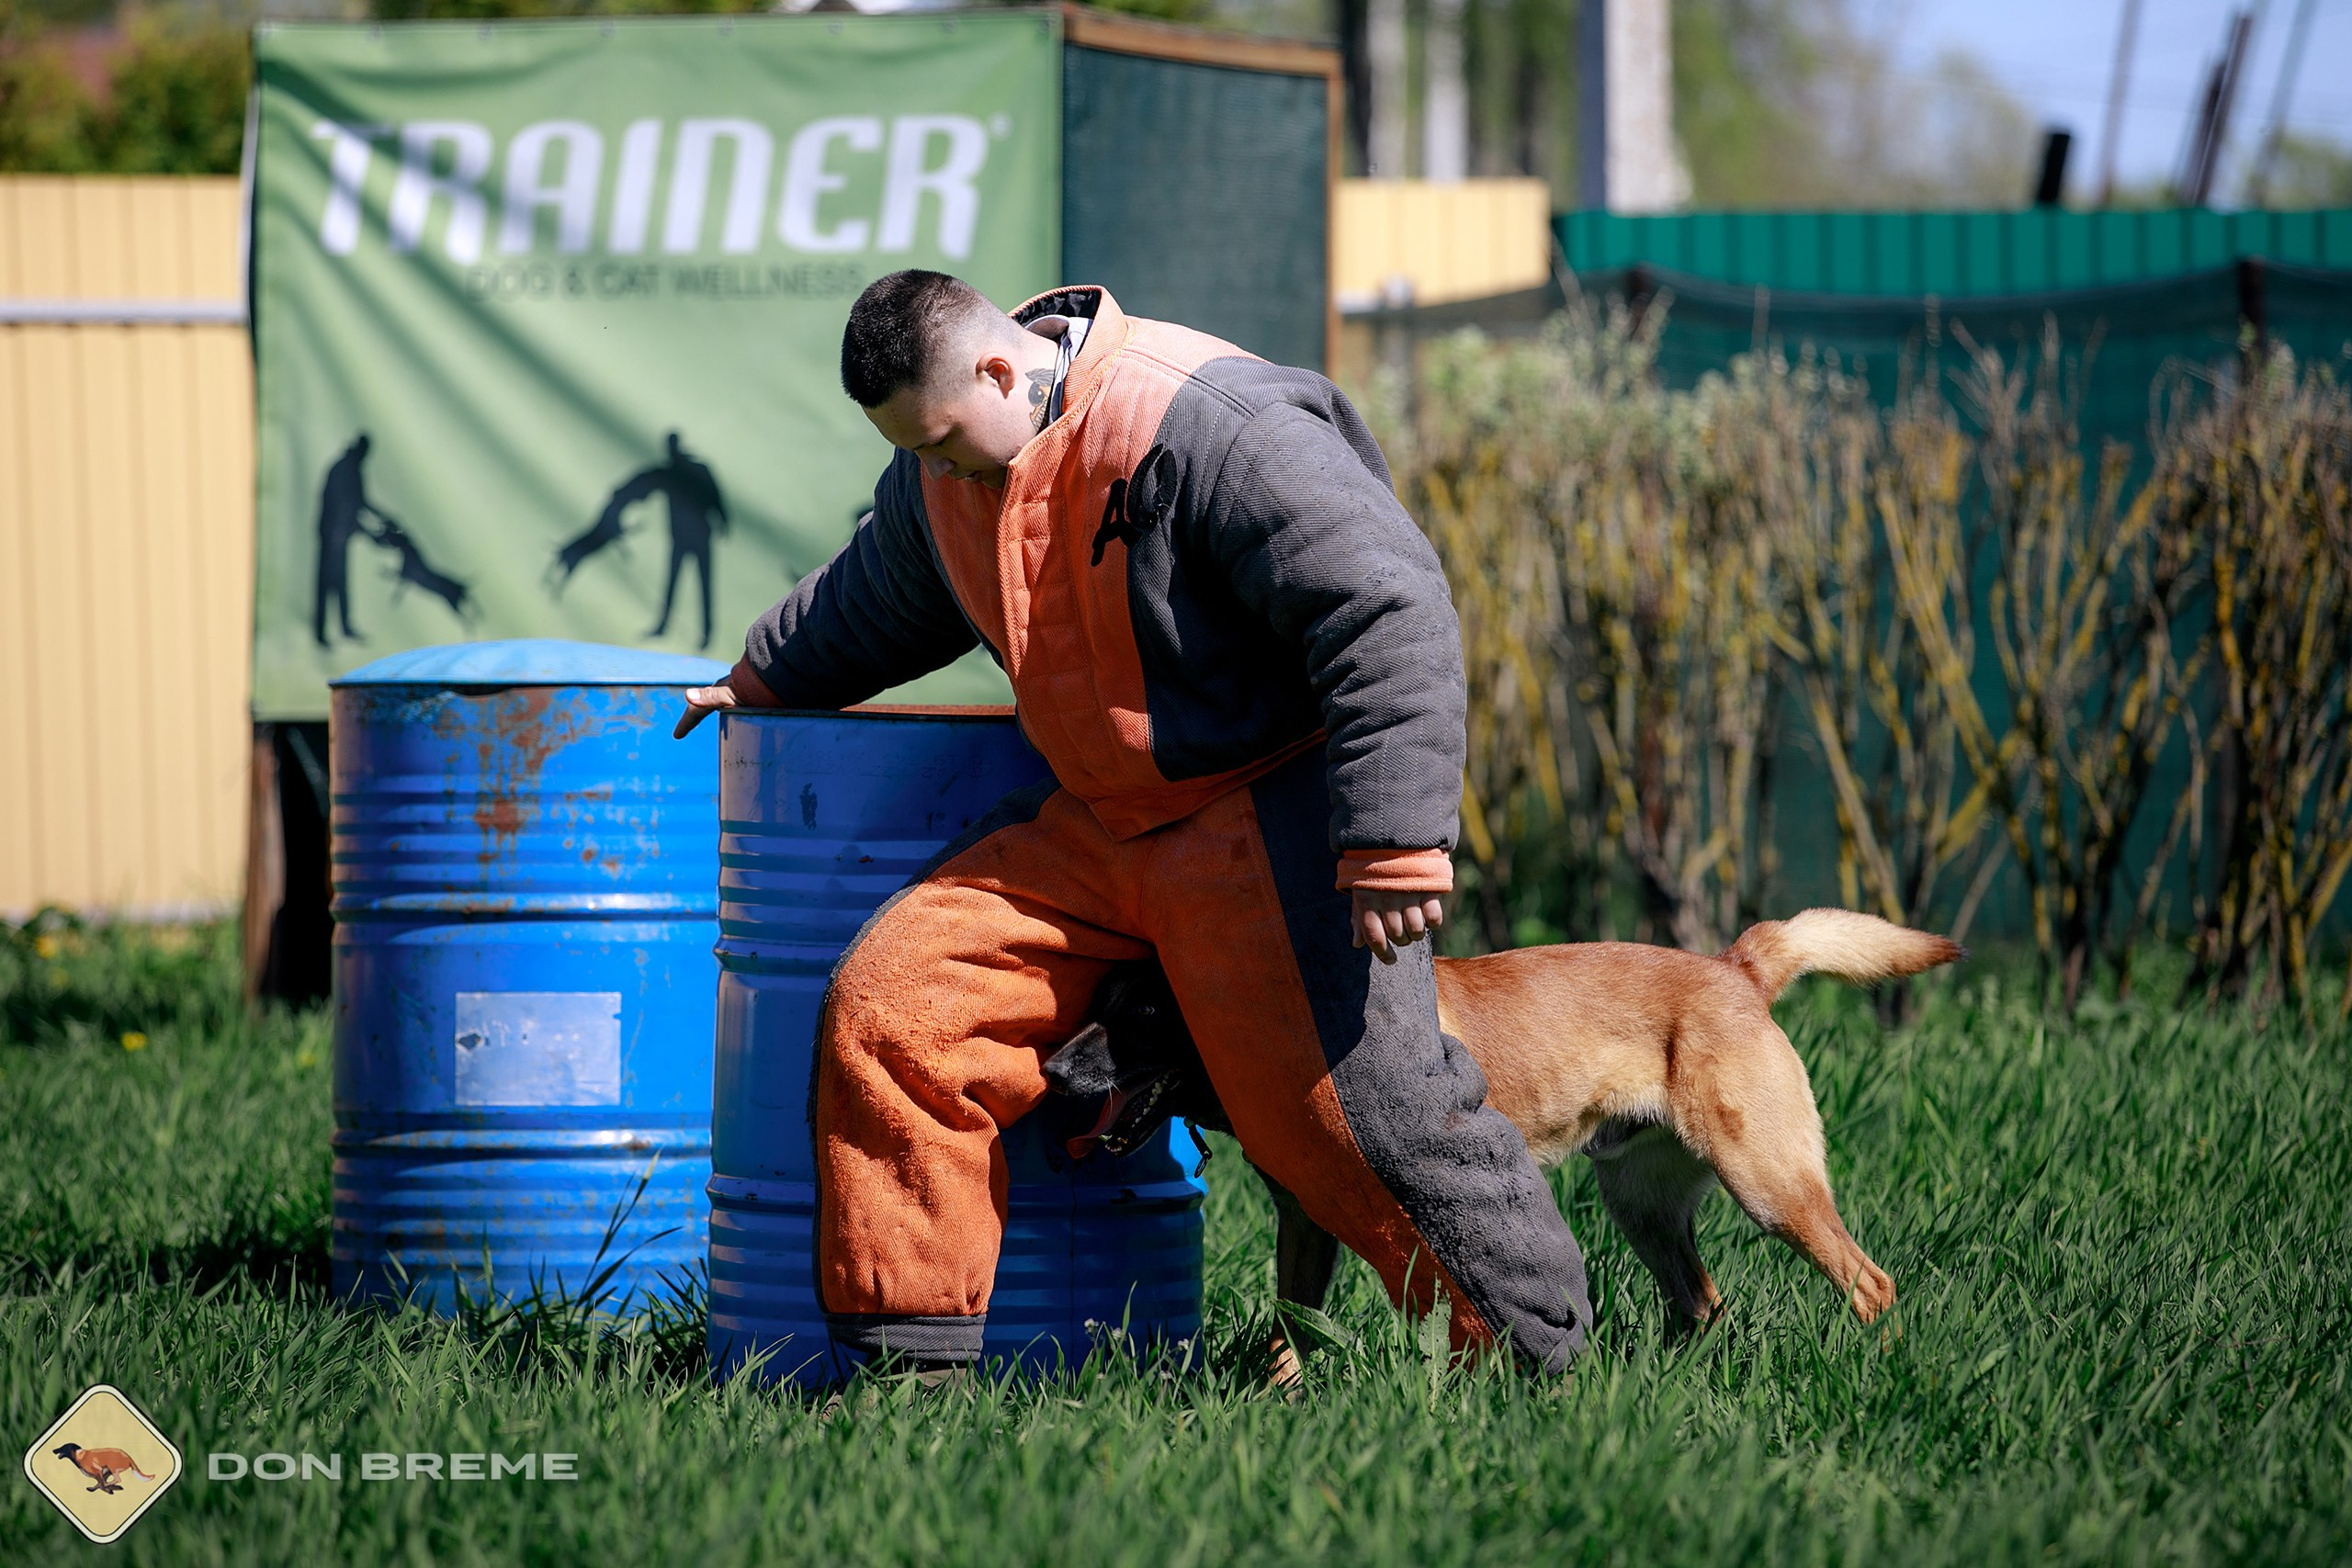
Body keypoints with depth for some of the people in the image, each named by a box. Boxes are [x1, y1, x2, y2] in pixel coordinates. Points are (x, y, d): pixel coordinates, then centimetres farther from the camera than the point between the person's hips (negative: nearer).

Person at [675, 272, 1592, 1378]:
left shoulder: (1202, 425, -23)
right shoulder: (942, 477, 5)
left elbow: (1387, 612, -25)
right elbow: (879, 594, 31)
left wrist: (1394, 835, -28)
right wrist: (764, 682, 45)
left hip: (1274, 816, -8)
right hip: (1097, 822, 8)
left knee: (1341, 1097, -14)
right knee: (889, 1006, -5)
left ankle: (1538, 1351, 4)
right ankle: (908, 1355, 2)